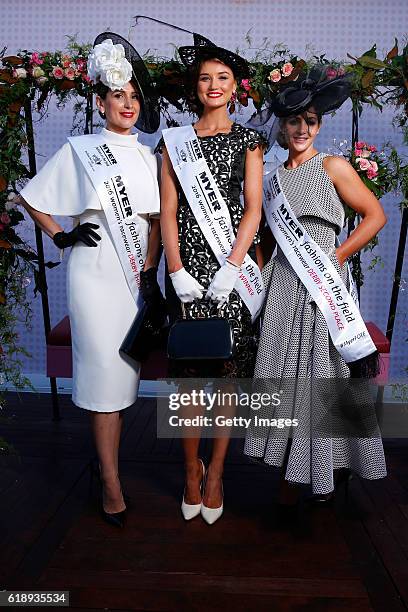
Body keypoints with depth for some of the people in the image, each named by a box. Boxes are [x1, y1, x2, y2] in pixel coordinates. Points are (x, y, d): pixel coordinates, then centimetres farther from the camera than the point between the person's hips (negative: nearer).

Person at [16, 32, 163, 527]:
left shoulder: (147, 158, 12)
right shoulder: (79, 151, 2)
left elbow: (155, 223, 9)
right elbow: (31, 198, 8)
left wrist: (149, 272, -1)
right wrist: (61, 237, 1)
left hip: (136, 275, 4)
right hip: (95, 274, -4)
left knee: (123, 369, 9)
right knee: (104, 370, -4)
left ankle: (106, 455, 27)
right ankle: (110, 482, 5)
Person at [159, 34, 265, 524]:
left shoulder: (247, 140, 10)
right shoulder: (174, 139, 10)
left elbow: (253, 207, 2)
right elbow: (167, 210, 4)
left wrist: (231, 267, -10)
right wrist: (176, 271, -7)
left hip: (232, 262, 0)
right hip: (187, 263, 0)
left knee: (228, 370, 1)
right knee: (190, 370, 0)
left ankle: (215, 474, 13)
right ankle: (191, 469, 16)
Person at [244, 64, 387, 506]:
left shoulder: (333, 167, -1)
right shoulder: (276, 177, 15)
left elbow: (375, 215, -2)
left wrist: (338, 256, -8)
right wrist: (261, 272, 9)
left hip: (323, 285, -5)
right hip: (283, 285, 5)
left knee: (323, 373, -1)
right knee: (285, 374, 5)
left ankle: (334, 465, 16)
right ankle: (293, 472, 17)